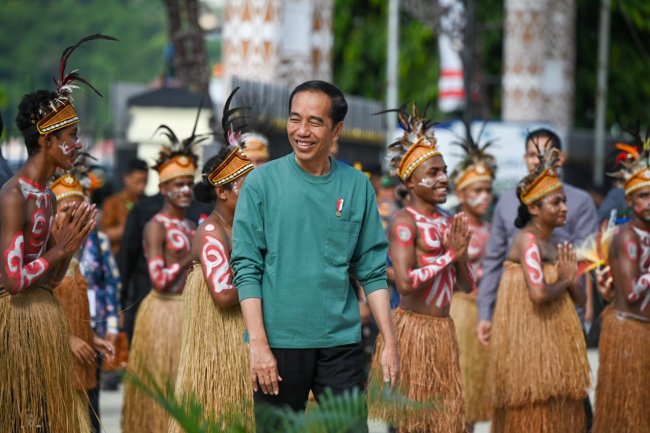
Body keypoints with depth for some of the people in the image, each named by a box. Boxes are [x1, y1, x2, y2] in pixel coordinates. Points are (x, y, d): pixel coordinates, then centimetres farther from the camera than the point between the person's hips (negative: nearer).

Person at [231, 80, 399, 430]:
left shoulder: (357, 186, 5)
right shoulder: (261, 182, -2)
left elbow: (372, 270, 7)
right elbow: (247, 268, -4)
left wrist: (390, 342, 1)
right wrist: (258, 344, -12)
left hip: (341, 342, 2)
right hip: (279, 341, -2)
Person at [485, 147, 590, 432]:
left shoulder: (553, 244, 13)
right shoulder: (528, 240, -13)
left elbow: (579, 299, 15)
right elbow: (539, 294, -27)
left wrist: (572, 278, -4)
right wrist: (564, 280, -8)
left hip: (554, 342, 9)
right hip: (528, 340, -9)